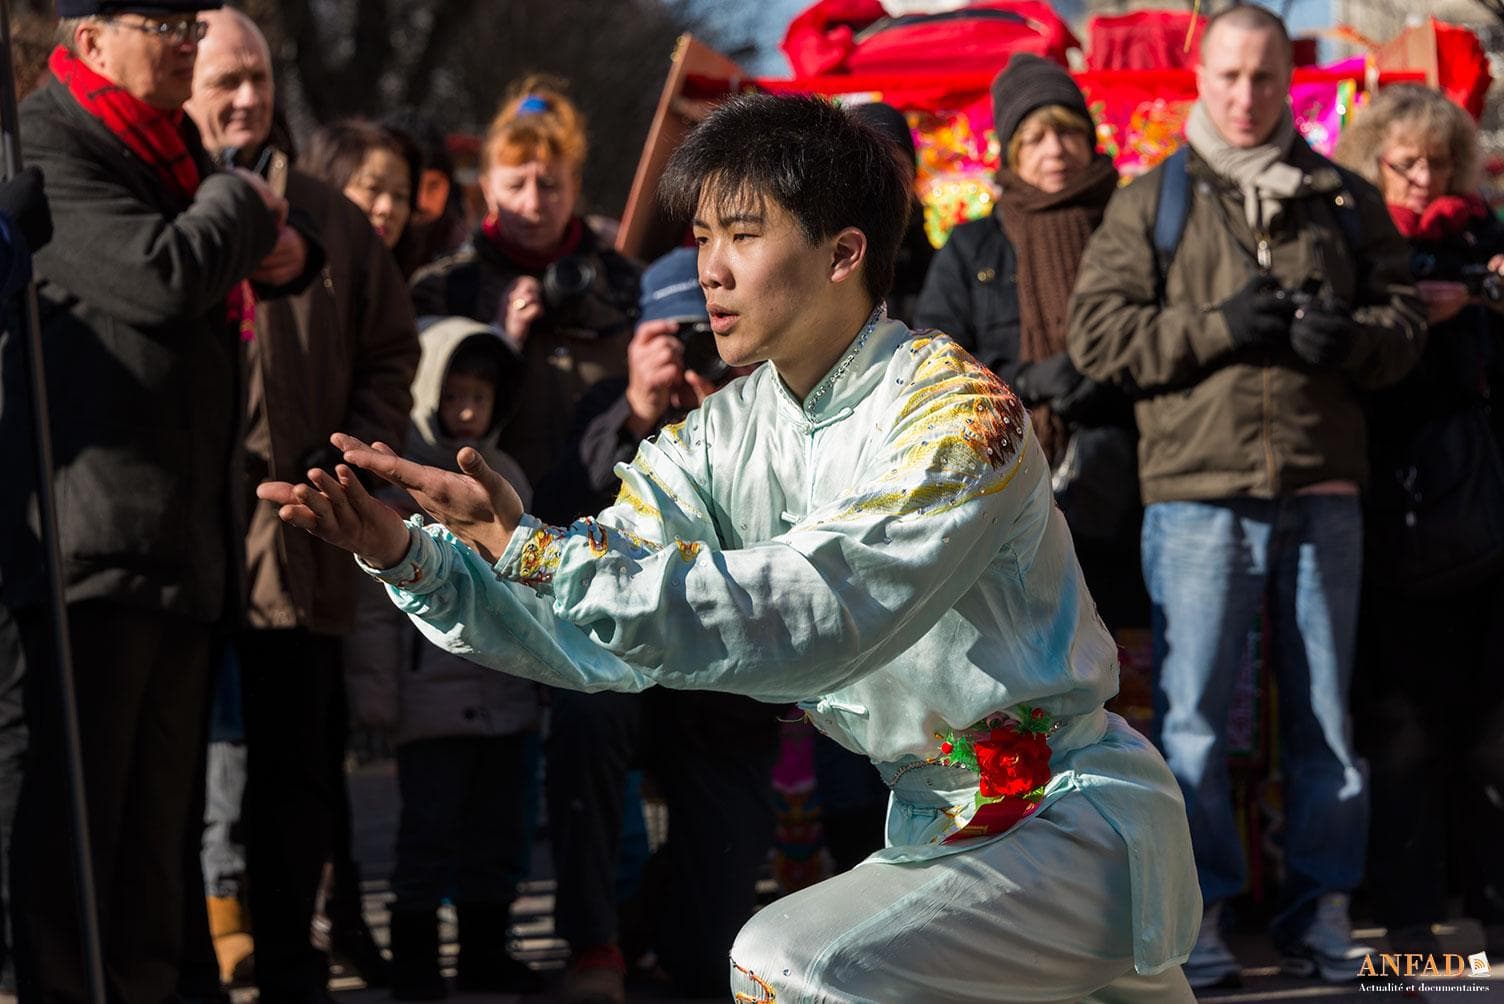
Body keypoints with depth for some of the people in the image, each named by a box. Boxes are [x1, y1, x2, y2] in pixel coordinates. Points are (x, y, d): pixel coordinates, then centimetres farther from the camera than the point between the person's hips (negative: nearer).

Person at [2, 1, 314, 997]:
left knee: (161, 795, 14)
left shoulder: (170, 142, 18)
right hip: (97, 529, -9)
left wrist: (283, 250, 8)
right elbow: (165, 277, -23)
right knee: (80, 790, -7)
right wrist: (243, 205, -5)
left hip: (188, 530, 9)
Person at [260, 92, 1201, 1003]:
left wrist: (533, 549, -35)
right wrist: (409, 555, -19)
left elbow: (807, 621, -31)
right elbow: (597, 641, -4)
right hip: (932, 828, 8)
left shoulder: (960, 414, -19)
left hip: (1071, 818, -8)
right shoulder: (725, 438, 4)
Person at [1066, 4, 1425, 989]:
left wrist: (1352, 337, -10)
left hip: (1322, 492, 2)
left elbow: (1407, 319, 12)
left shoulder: (1345, 201, 12)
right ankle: (1196, 914, 5)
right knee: (1192, 715, -3)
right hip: (1197, 492, -2)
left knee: (1326, 713, 8)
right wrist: (1217, 328, -13)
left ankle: (1321, 909, 17)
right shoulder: (1151, 203, 7)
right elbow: (1098, 334, -1)